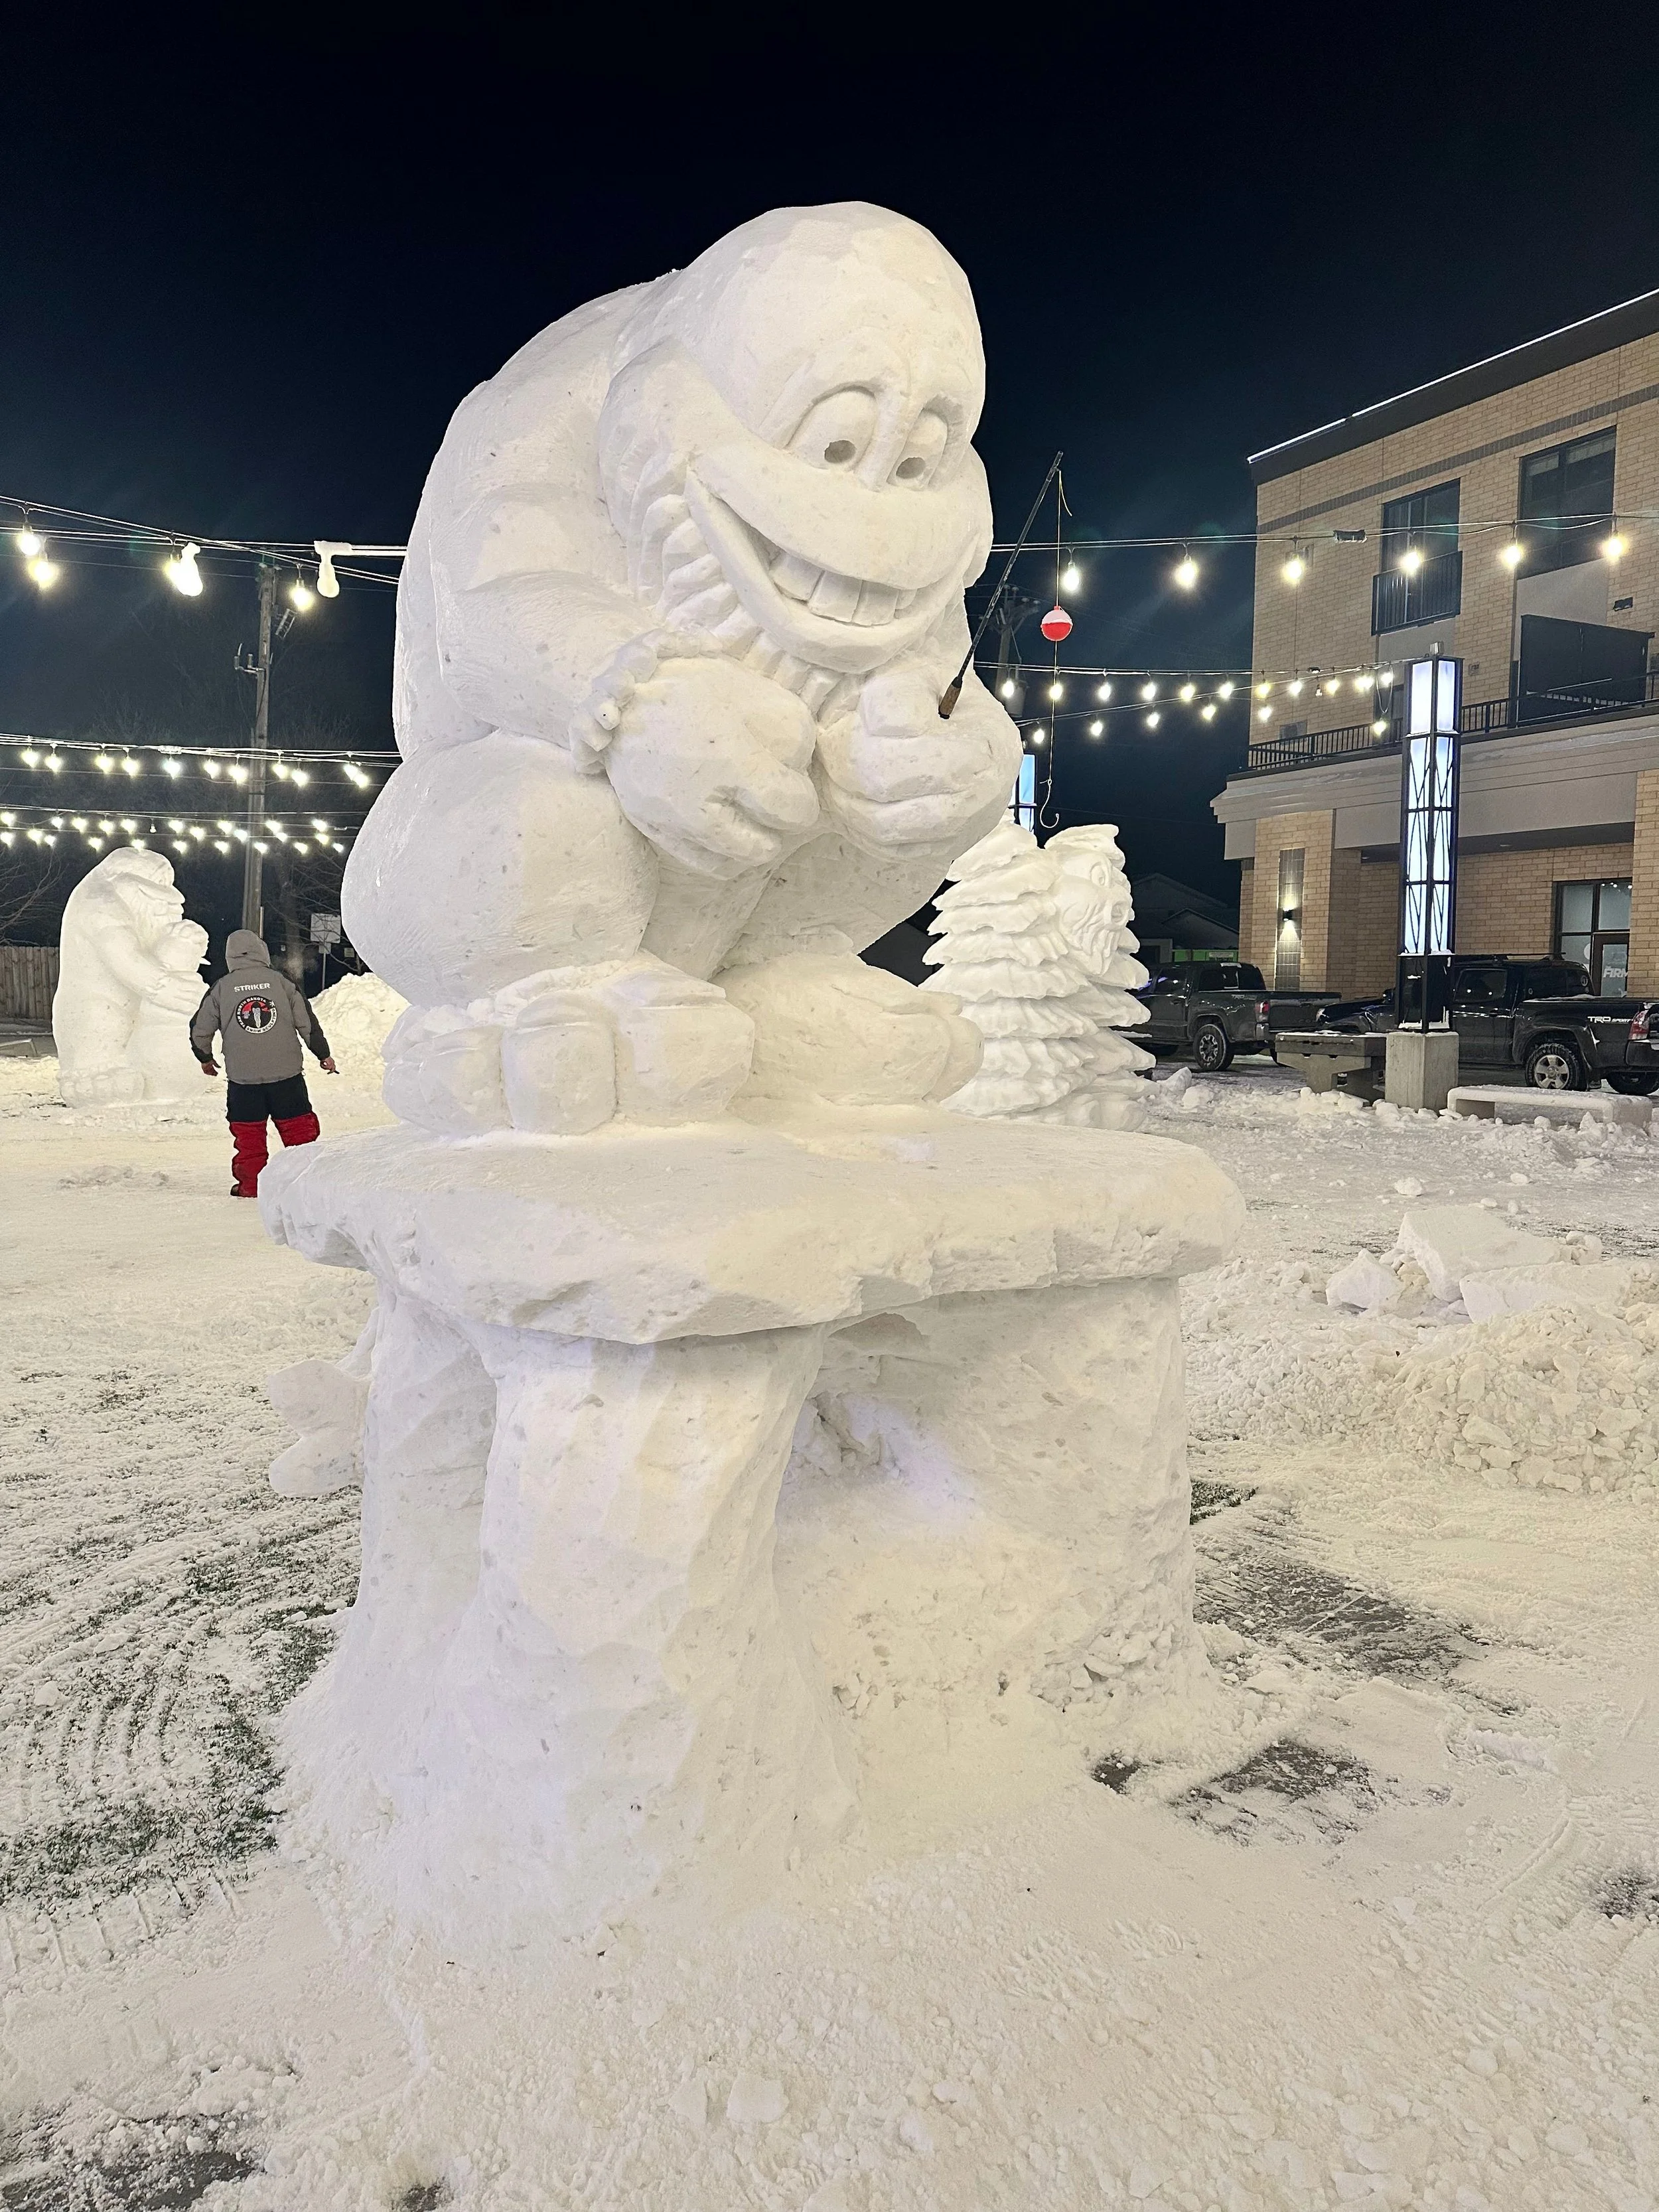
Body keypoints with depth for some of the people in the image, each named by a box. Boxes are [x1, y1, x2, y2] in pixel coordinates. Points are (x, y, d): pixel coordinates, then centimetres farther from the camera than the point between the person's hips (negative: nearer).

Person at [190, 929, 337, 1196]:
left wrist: (206, 1059, 26)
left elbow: (199, 1029, 8)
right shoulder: (281, 982, 1)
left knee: (248, 1133, 10)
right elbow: (307, 1022, 4)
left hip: (242, 1077, 0)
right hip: (287, 1074, 0)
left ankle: (250, 1184, 12)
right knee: (298, 1128, 8)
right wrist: (324, 1055, 16)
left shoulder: (220, 988, 2)